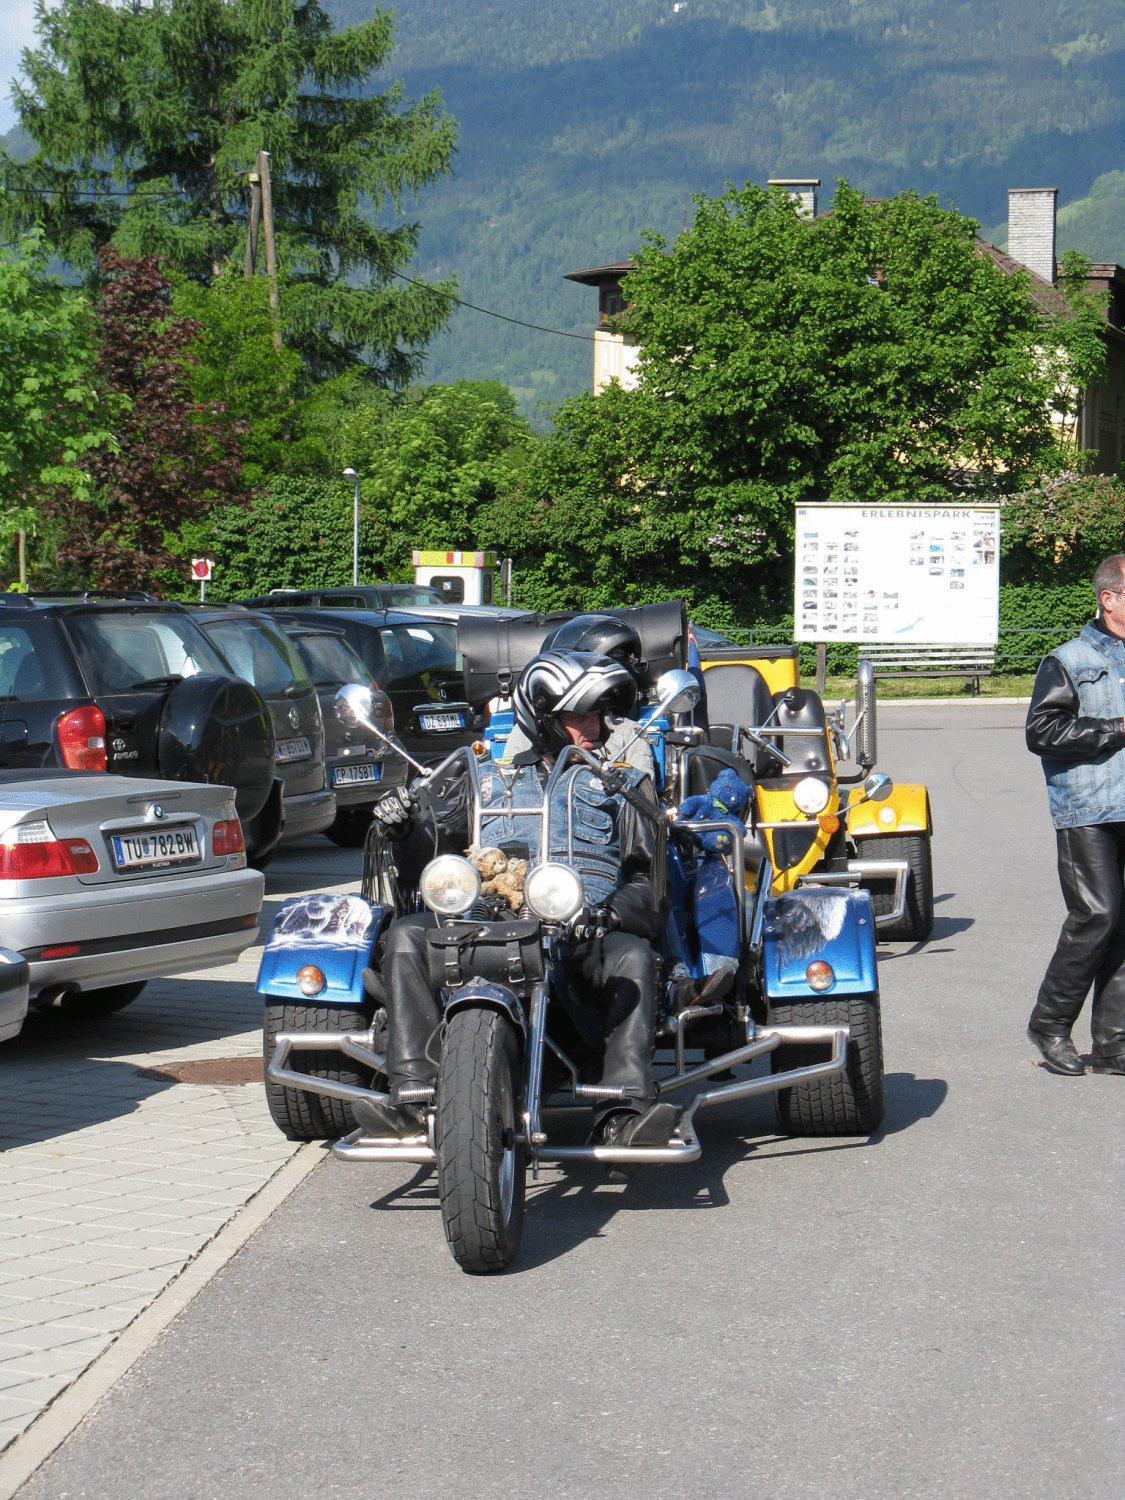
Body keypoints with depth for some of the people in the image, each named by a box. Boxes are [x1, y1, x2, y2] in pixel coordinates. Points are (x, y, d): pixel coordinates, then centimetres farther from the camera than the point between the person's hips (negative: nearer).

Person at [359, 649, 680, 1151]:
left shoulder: (623, 784, 24)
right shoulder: (494, 780, 30)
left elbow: (646, 877, 11)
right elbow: (441, 838, 23)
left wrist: (611, 913, -12)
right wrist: (403, 822, -2)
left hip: (586, 934, -2)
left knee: (633, 957, -36)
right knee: (406, 936, -23)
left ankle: (626, 1109, -45)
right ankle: (413, 1091, -32)